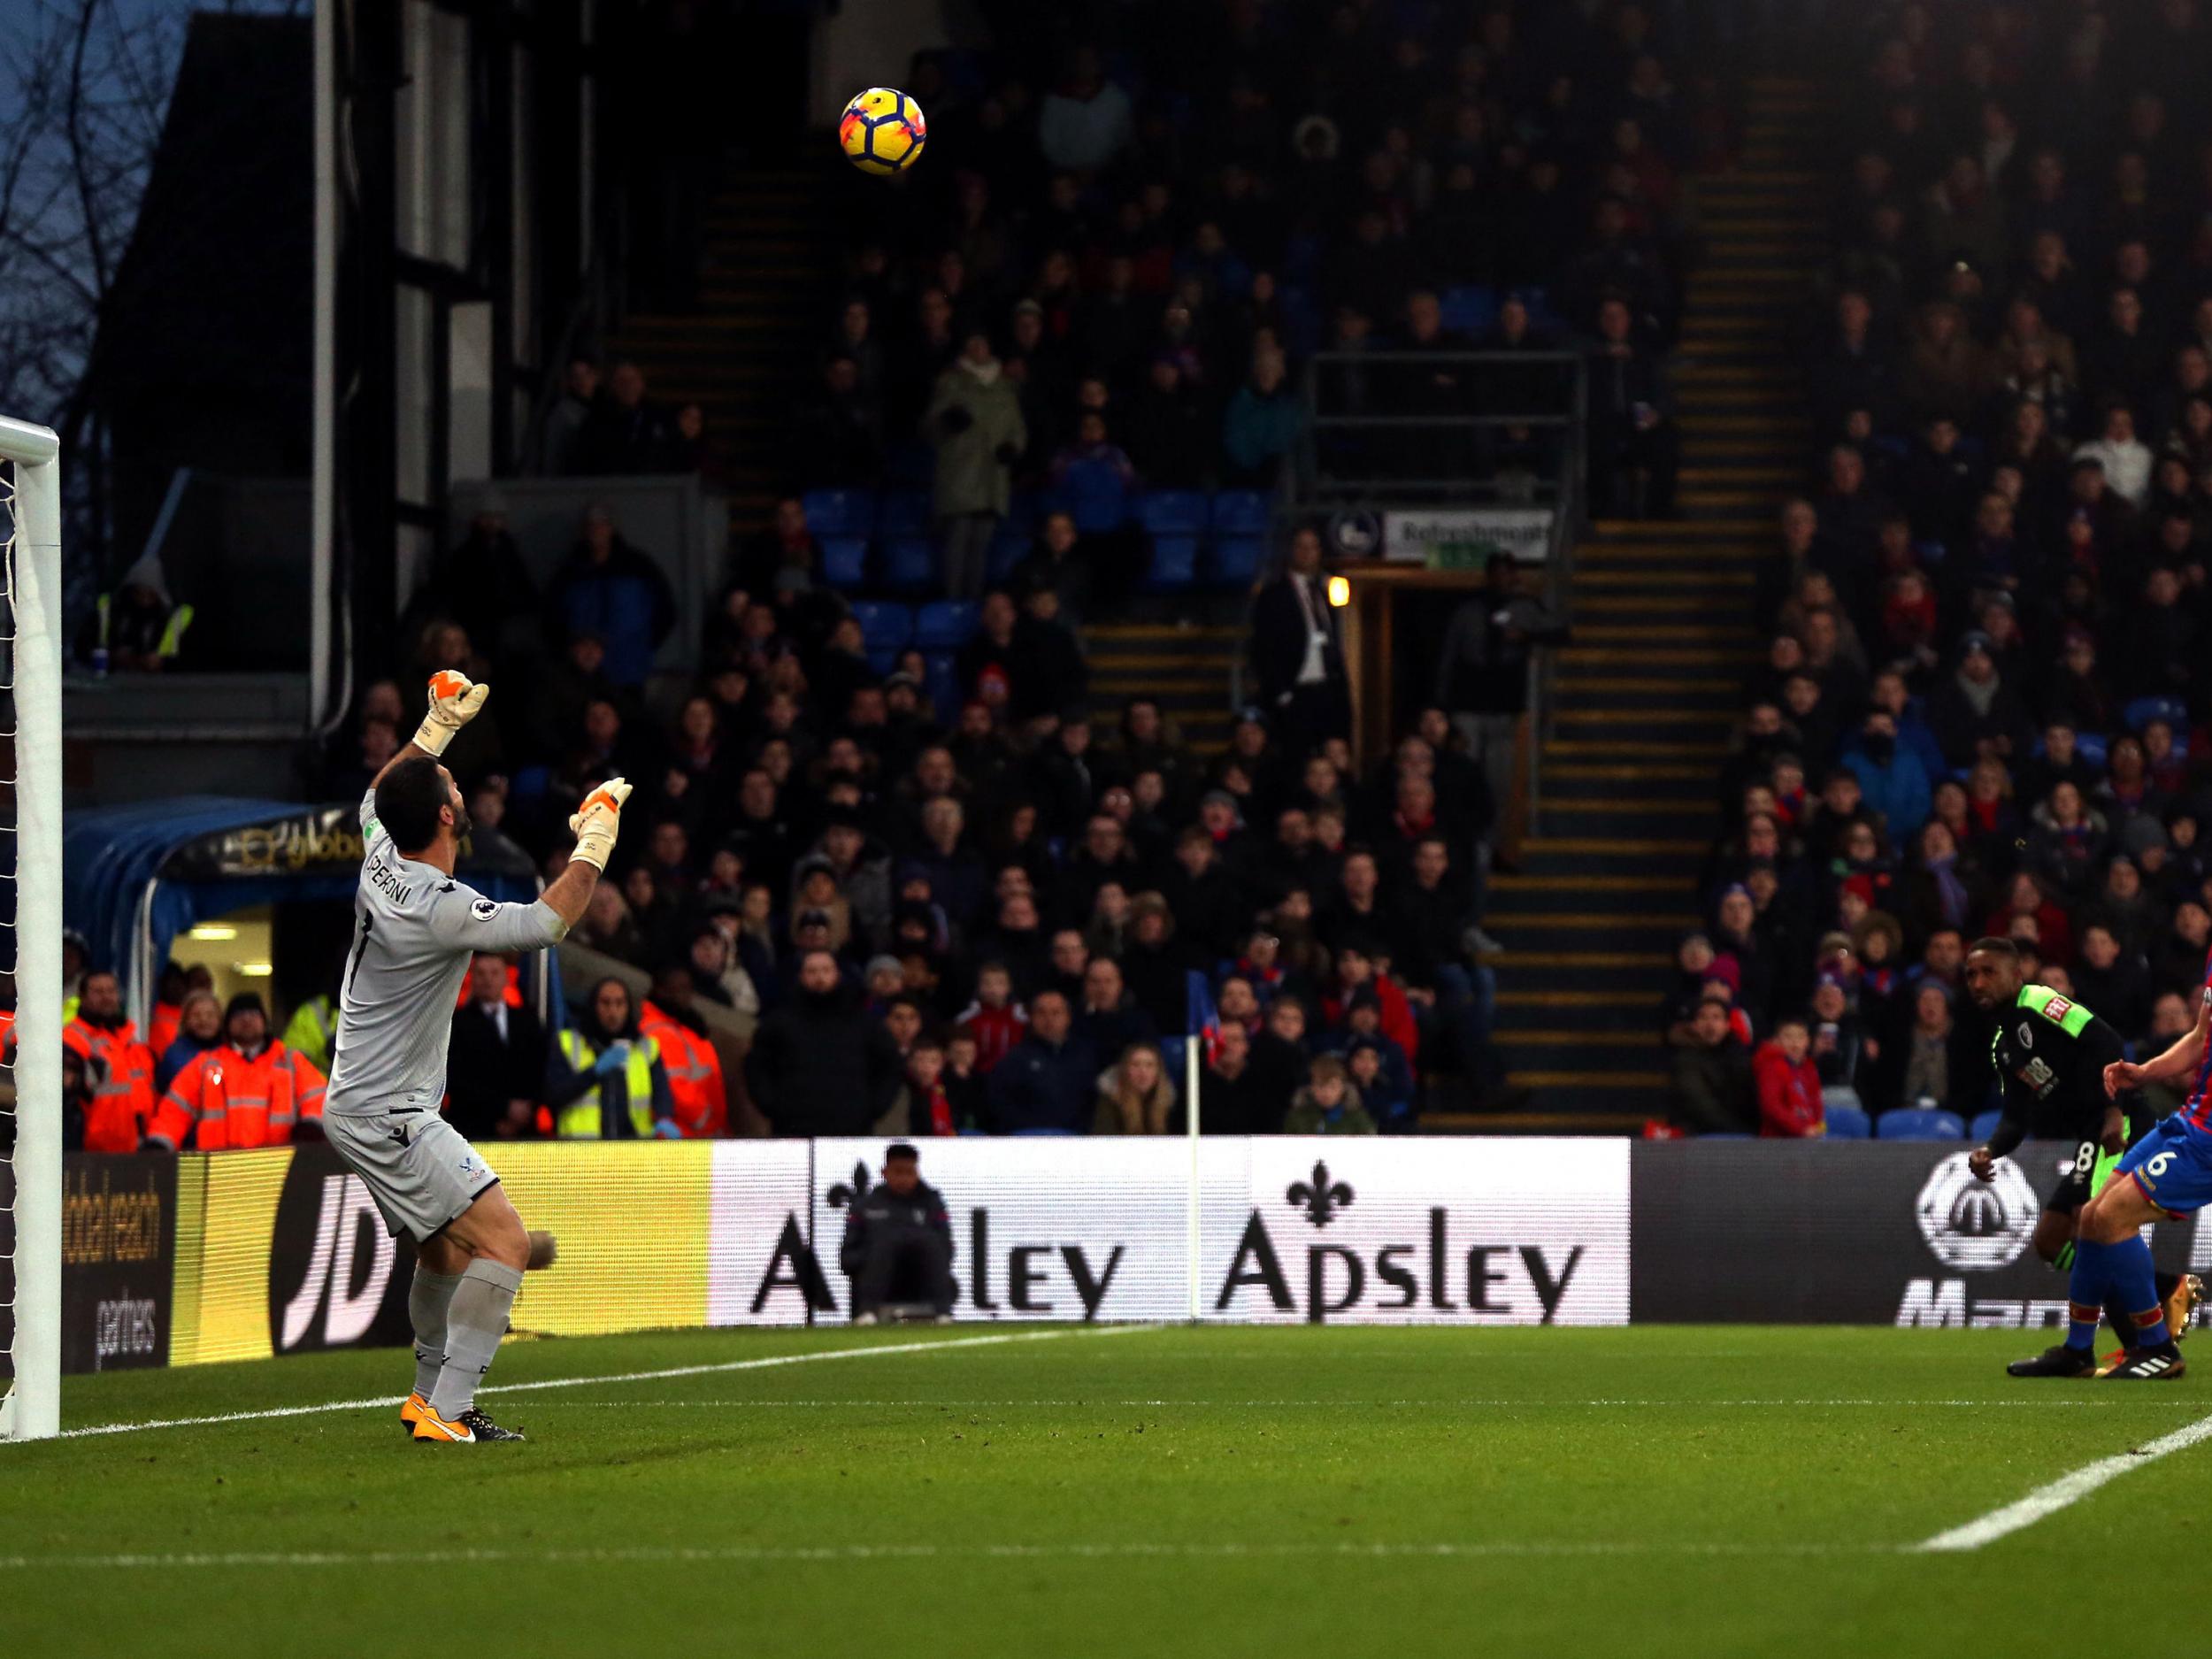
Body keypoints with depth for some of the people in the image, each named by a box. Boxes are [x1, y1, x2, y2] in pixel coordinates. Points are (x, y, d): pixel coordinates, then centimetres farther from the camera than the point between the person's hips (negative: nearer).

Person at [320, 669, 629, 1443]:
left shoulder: (382, 864, 1)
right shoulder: (441, 909, -25)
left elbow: (379, 798, 24)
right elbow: (547, 922, -20)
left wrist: (436, 729, 24)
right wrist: (594, 846, -9)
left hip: (356, 1104, 10)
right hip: (389, 1118, -10)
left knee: (446, 1245, 25)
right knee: (504, 1241, -15)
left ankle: (429, 1392, 37)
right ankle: (447, 1413, -17)